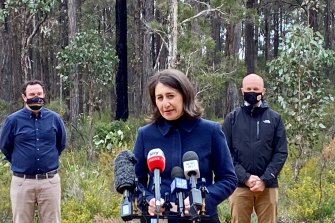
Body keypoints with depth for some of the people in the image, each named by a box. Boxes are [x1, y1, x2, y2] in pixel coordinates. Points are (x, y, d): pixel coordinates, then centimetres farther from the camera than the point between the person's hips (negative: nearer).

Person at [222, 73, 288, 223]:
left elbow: (281, 152, 2)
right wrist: (245, 178, -12)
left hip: (267, 186, 0)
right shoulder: (232, 118, 6)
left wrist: (265, 180, -11)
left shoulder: (275, 118, 7)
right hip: (239, 185, 0)